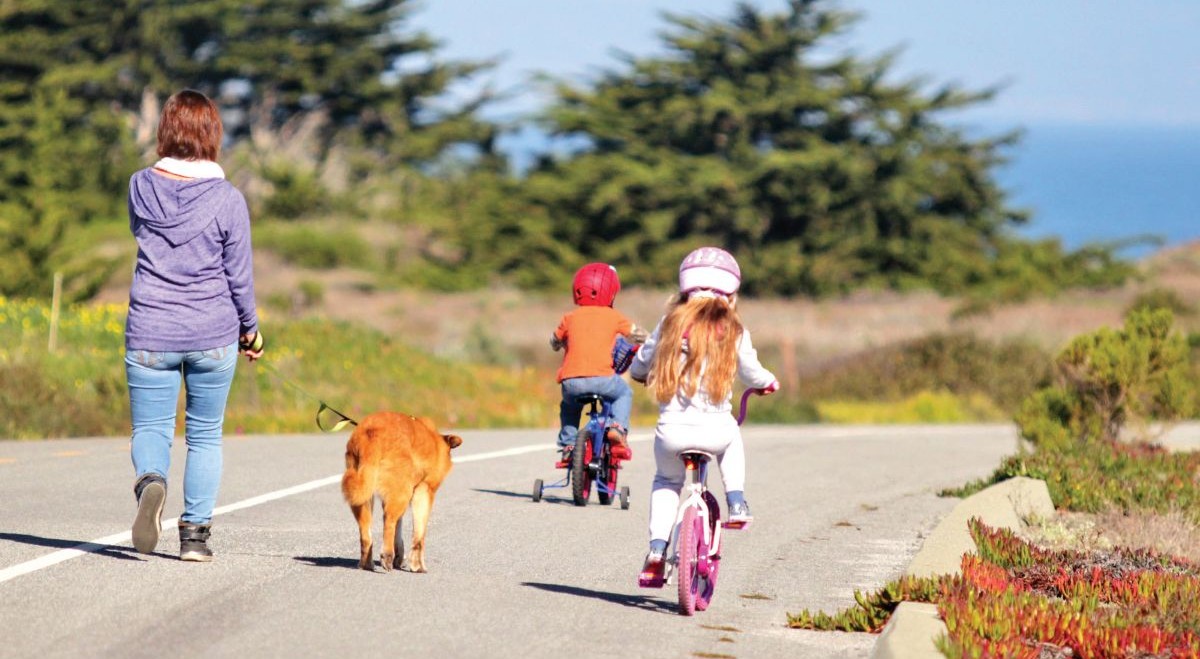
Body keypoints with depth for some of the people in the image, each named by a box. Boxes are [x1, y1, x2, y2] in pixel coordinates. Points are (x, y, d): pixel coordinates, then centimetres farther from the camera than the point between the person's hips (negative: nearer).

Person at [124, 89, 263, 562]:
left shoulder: (140, 187, -4)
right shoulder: (227, 199, -9)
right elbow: (239, 275, -2)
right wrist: (250, 328, 12)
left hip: (150, 333, 0)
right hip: (214, 335, 0)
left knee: (150, 428, 8)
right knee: (205, 435, 14)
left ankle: (150, 480, -24)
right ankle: (195, 532, 10)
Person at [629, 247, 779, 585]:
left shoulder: (671, 323, 4)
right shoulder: (733, 331, 1)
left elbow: (638, 367, 15)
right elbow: (751, 374, 14)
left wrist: (643, 374, 39)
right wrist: (769, 382, 37)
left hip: (671, 431, 0)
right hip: (714, 430, 0)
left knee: (666, 482, 26)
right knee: (732, 437, 36)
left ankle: (656, 548, 10)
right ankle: (736, 502, 23)